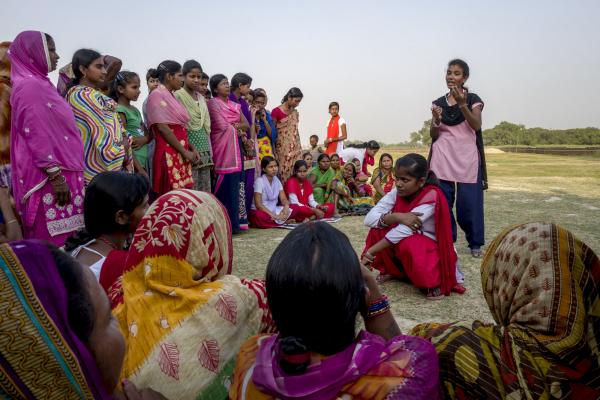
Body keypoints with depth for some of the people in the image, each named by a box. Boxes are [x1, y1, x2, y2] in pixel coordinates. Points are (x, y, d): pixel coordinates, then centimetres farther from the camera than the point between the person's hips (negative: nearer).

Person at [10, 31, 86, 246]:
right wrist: (55, 176, -20)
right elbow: (37, 136, -18)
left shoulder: (40, 84, 17)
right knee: (56, 240, -4)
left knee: (65, 239, 12)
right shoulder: (29, 86, -12)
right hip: (49, 176, -9)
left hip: (62, 171, 9)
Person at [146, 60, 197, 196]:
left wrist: (191, 149, 10)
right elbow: (162, 127, -15)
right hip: (168, 154, -8)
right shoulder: (157, 95, -7)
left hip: (181, 154, 8)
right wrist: (185, 151, -13)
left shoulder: (171, 96, 17)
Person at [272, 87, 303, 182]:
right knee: (284, 173, -4)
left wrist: (299, 149, 12)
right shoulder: (276, 111, -6)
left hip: (295, 149, 5)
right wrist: (273, 152, -10)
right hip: (282, 149, -5)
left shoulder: (295, 112, 12)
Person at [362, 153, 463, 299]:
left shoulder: (431, 197, -26)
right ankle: (389, 270, 7)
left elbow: (404, 231, -34)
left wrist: (370, 252, -34)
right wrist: (396, 216, -36)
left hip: (432, 250, -6)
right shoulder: (397, 192, -10)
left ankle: (434, 282, -11)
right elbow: (369, 219, -18)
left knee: (408, 243, -36)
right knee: (379, 229, -17)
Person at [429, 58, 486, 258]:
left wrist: (462, 104, -22)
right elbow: (433, 136, 8)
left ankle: (475, 244, 12)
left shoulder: (473, 100, 4)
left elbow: (477, 126, -12)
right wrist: (436, 120, -13)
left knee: (470, 203, -3)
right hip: (442, 160, 2)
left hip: (467, 159, -2)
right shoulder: (438, 103, 10)